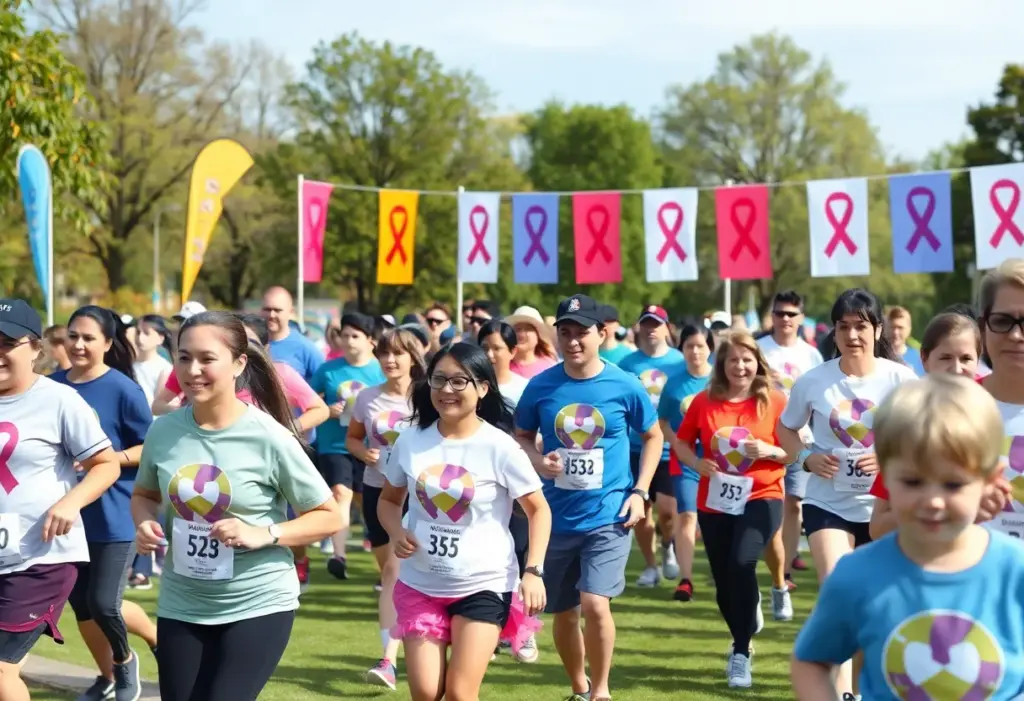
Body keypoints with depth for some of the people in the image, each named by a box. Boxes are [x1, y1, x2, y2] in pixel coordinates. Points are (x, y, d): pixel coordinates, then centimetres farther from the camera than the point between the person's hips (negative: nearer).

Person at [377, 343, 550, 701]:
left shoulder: (499, 447, -12)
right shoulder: (411, 440, -3)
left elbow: (538, 510, -4)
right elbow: (389, 500, 12)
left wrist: (533, 571, -15)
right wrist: (396, 532, -10)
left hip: (484, 586, -3)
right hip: (420, 584, 3)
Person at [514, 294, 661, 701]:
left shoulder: (624, 386, -7)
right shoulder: (541, 386, -4)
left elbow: (653, 436, 8)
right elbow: (521, 437, 10)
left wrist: (640, 491, -2)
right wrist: (538, 461, -12)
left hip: (608, 516, -3)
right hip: (557, 518, 3)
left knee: (595, 604, -18)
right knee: (564, 614, 13)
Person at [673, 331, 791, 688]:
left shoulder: (774, 401, -5)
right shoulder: (704, 402, 0)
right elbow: (680, 443, 10)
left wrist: (771, 450, -20)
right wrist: (697, 462, -9)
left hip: (761, 498, -3)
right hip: (714, 503, 3)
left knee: (742, 563, -26)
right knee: (723, 582, 10)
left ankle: (740, 653, -13)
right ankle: (749, 616, 44)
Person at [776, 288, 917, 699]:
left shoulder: (901, 379, -9)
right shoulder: (813, 381, -6)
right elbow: (786, 428, 9)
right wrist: (807, 458, -11)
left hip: (884, 506, 1)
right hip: (828, 504, -1)